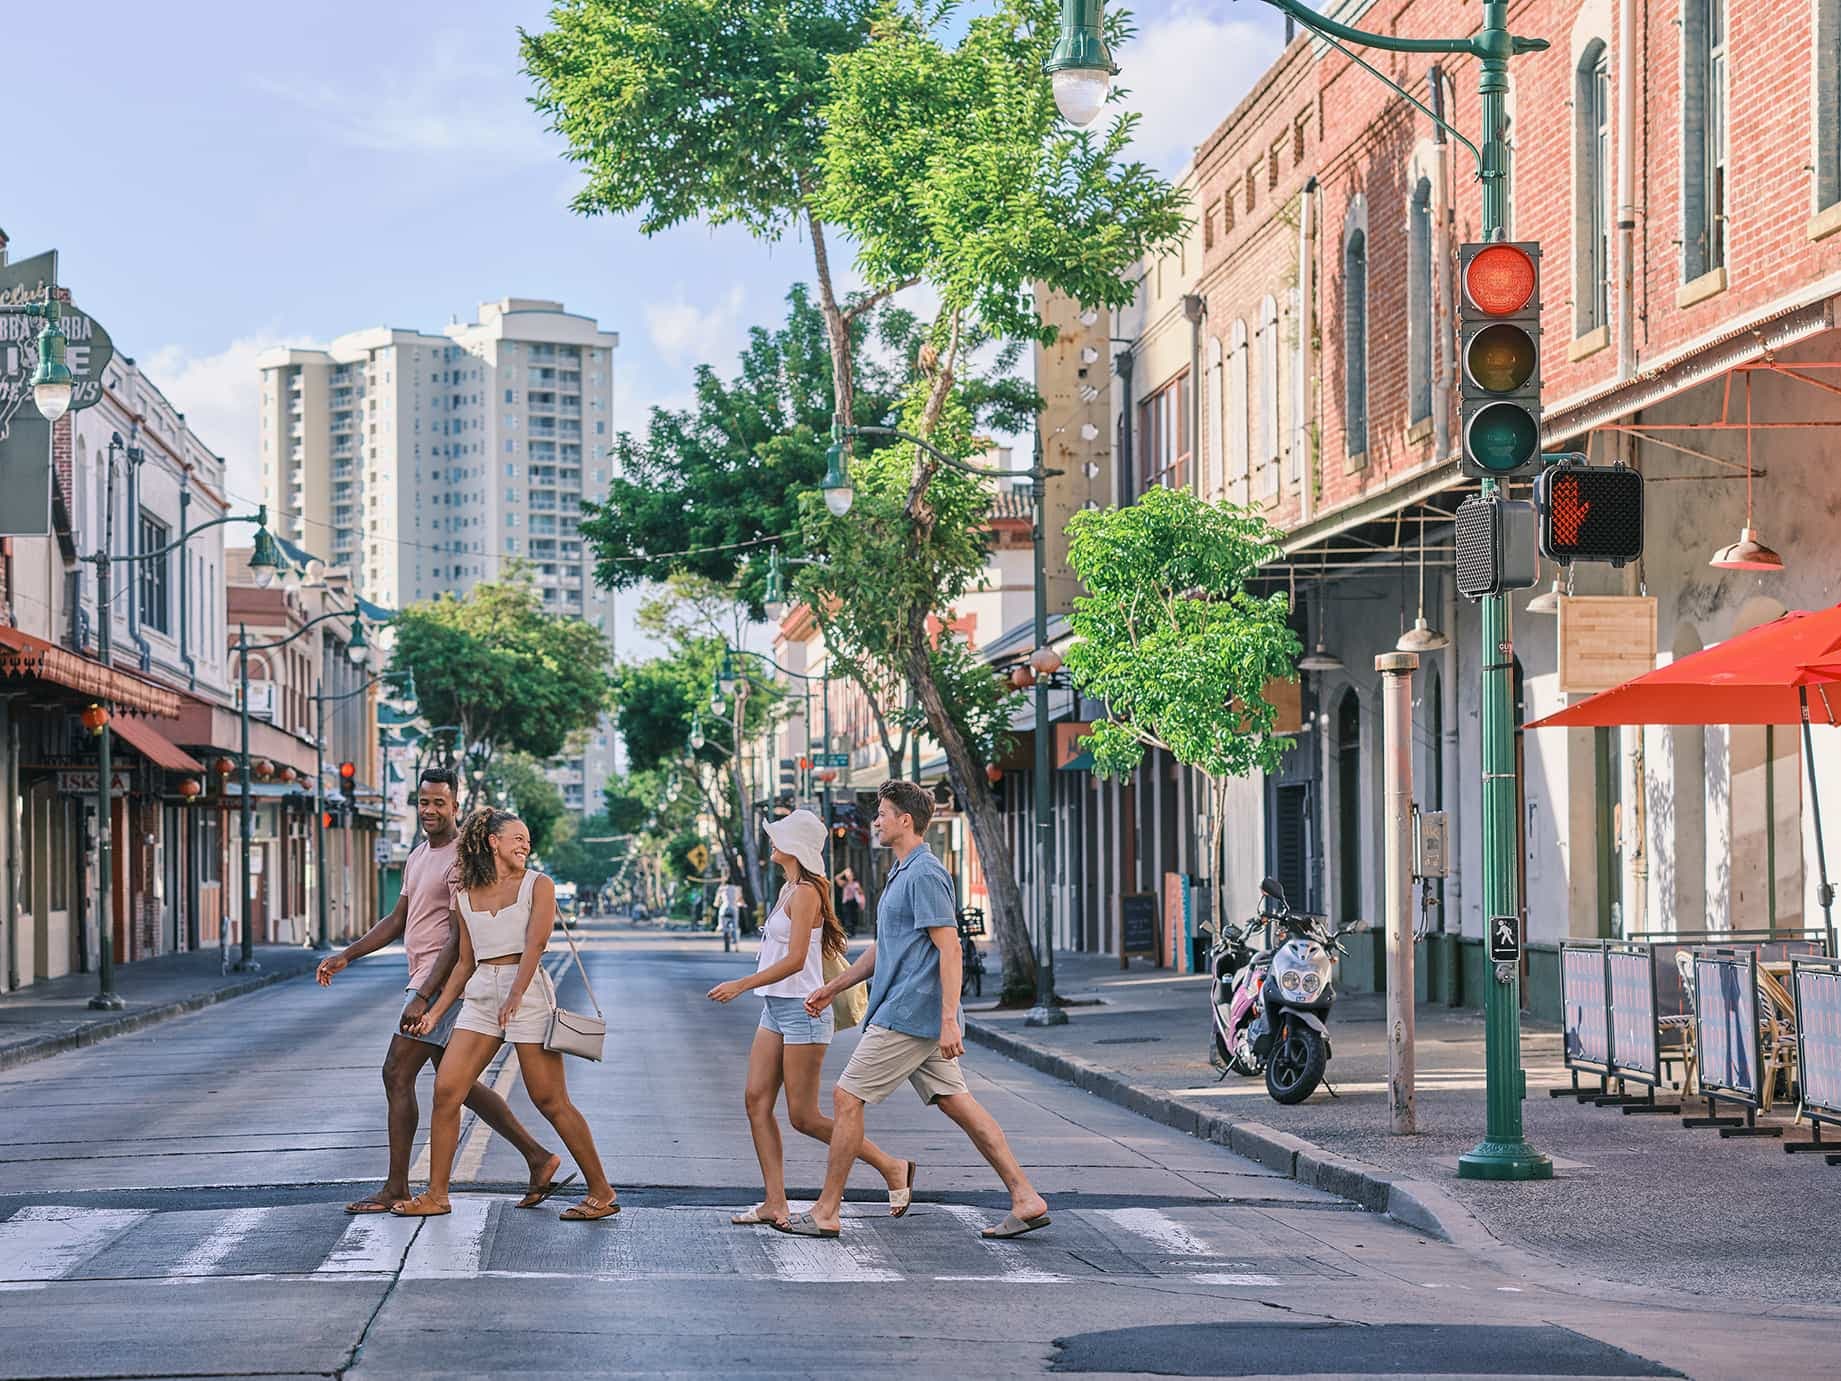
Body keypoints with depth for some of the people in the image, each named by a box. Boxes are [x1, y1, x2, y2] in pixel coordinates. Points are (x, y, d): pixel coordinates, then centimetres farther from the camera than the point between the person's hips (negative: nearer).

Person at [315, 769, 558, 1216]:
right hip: (424, 981, 10)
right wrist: (346, 956, 14)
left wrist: (423, 997, -25)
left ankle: (396, 1188, -3)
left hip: (441, 982, -10)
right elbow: (398, 920, 23)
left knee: (397, 1075, -8)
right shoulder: (418, 856, 16)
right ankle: (537, 1157, 15)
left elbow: (460, 939, -19)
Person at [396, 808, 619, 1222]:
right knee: (445, 1090, -3)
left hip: (528, 989, -5)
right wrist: (436, 1011, 14)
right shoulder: (465, 897, 14)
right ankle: (436, 1194, 5)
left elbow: (535, 944, -11)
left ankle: (601, 1193, 2)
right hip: (480, 994, 5)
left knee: (550, 1100, -5)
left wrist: (514, 997, -22)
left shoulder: (537, 885, 0)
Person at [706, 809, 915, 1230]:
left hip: (802, 1010, -10)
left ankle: (892, 1167, 7)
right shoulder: (789, 889, 14)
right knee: (757, 1100, 1)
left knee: (804, 1117, -5)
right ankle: (775, 1203, 0)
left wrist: (740, 985, -23)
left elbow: (795, 960, -23)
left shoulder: (805, 893, -15)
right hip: (775, 1010, 10)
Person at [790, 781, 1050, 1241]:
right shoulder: (901, 874, 19)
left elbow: (949, 949, -19)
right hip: (910, 1015, 10)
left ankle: (826, 1211, 2)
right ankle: (1025, 1199, 1)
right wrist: (832, 989, 30)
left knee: (847, 1097, -4)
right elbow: (882, 948, 29)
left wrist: (948, 1021, -24)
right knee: (956, 1103, 6)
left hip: (910, 1014, -10)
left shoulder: (926, 875, -13)